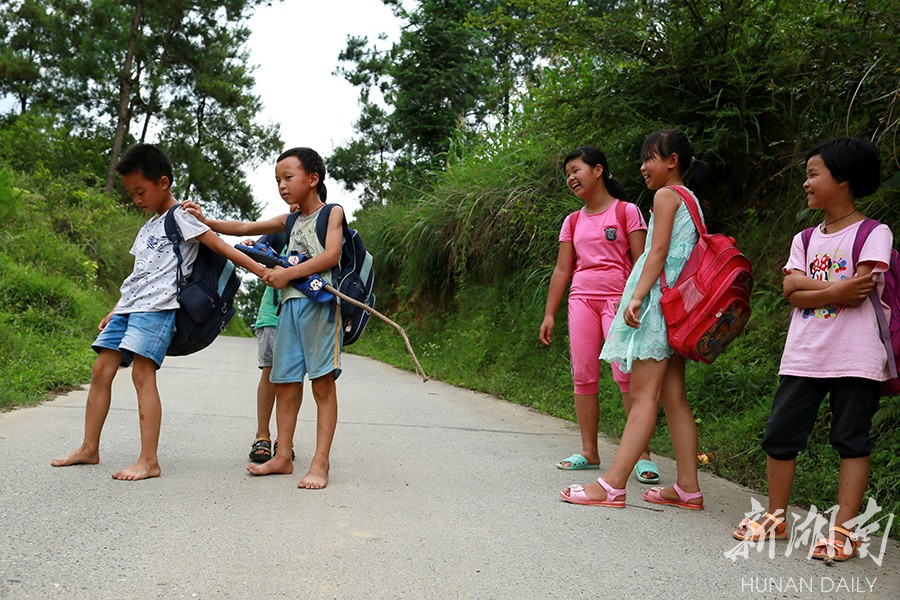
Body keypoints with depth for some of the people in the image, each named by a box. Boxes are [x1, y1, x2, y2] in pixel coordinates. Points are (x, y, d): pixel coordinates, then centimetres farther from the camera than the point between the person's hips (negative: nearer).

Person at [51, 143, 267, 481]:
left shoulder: (180, 217, -1)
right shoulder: (148, 227, 24)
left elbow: (222, 247, -8)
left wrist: (261, 270, -18)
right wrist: (114, 313, 24)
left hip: (158, 305, -9)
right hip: (129, 306, 9)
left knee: (142, 374, -17)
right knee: (101, 369, 4)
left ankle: (149, 460, -19)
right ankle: (89, 449, 12)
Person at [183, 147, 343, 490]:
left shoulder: (332, 213, 4)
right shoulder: (289, 221, 22)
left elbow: (331, 255, -10)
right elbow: (244, 228, 19)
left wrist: (287, 274, -11)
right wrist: (206, 222, 6)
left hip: (320, 303, -7)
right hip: (290, 304, 7)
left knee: (323, 382, -6)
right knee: (284, 382, 5)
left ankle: (320, 462, -7)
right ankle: (283, 456, 12)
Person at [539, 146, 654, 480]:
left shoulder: (626, 211, 2)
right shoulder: (573, 221, 16)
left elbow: (641, 262, -3)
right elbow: (562, 270, 16)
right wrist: (549, 314, 12)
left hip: (618, 299, -5)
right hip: (581, 299, 5)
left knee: (626, 375, -13)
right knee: (583, 376, 1)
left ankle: (643, 454, -8)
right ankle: (589, 452, 8)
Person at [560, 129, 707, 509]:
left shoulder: (666, 195, -4)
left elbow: (658, 251, -15)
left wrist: (637, 296, -22)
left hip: (660, 298, -10)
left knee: (643, 394, -14)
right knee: (673, 396, 7)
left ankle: (612, 485, -15)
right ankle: (688, 487, 8)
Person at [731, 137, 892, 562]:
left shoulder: (874, 234, -2)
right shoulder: (805, 239, 15)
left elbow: (858, 294, -14)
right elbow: (790, 290, 0)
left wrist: (809, 287, -7)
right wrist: (836, 290, -12)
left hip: (855, 358, -5)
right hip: (803, 356, 6)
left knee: (852, 440, 1)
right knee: (779, 435, 5)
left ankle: (843, 531, 6)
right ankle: (776, 518, 20)